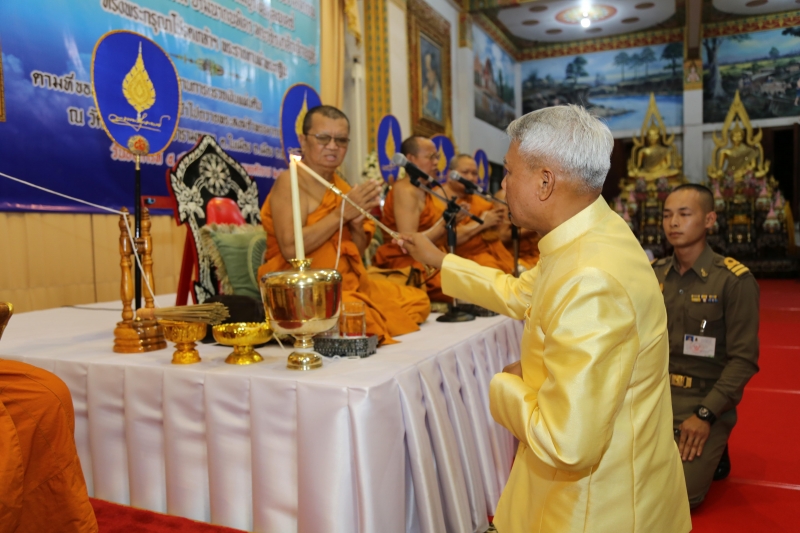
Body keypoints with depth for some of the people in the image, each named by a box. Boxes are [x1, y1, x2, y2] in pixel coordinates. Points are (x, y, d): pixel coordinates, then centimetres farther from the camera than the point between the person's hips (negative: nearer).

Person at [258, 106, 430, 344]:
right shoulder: (289, 182, -10)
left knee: (417, 300, 2)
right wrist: (342, 212, -19)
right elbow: (290, 249, -23)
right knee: (363, 319, -31)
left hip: (349, 284, 7)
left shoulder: (341, 186, 10)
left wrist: (358, 223, -7)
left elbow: (358, 252, 14)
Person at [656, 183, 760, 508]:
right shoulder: (654, 275, 4)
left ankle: (712, 452, 15)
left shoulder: (735, 280, -11)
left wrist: (706, 414, -19)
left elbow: (744, 360, -13)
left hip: (706, 400, -4)